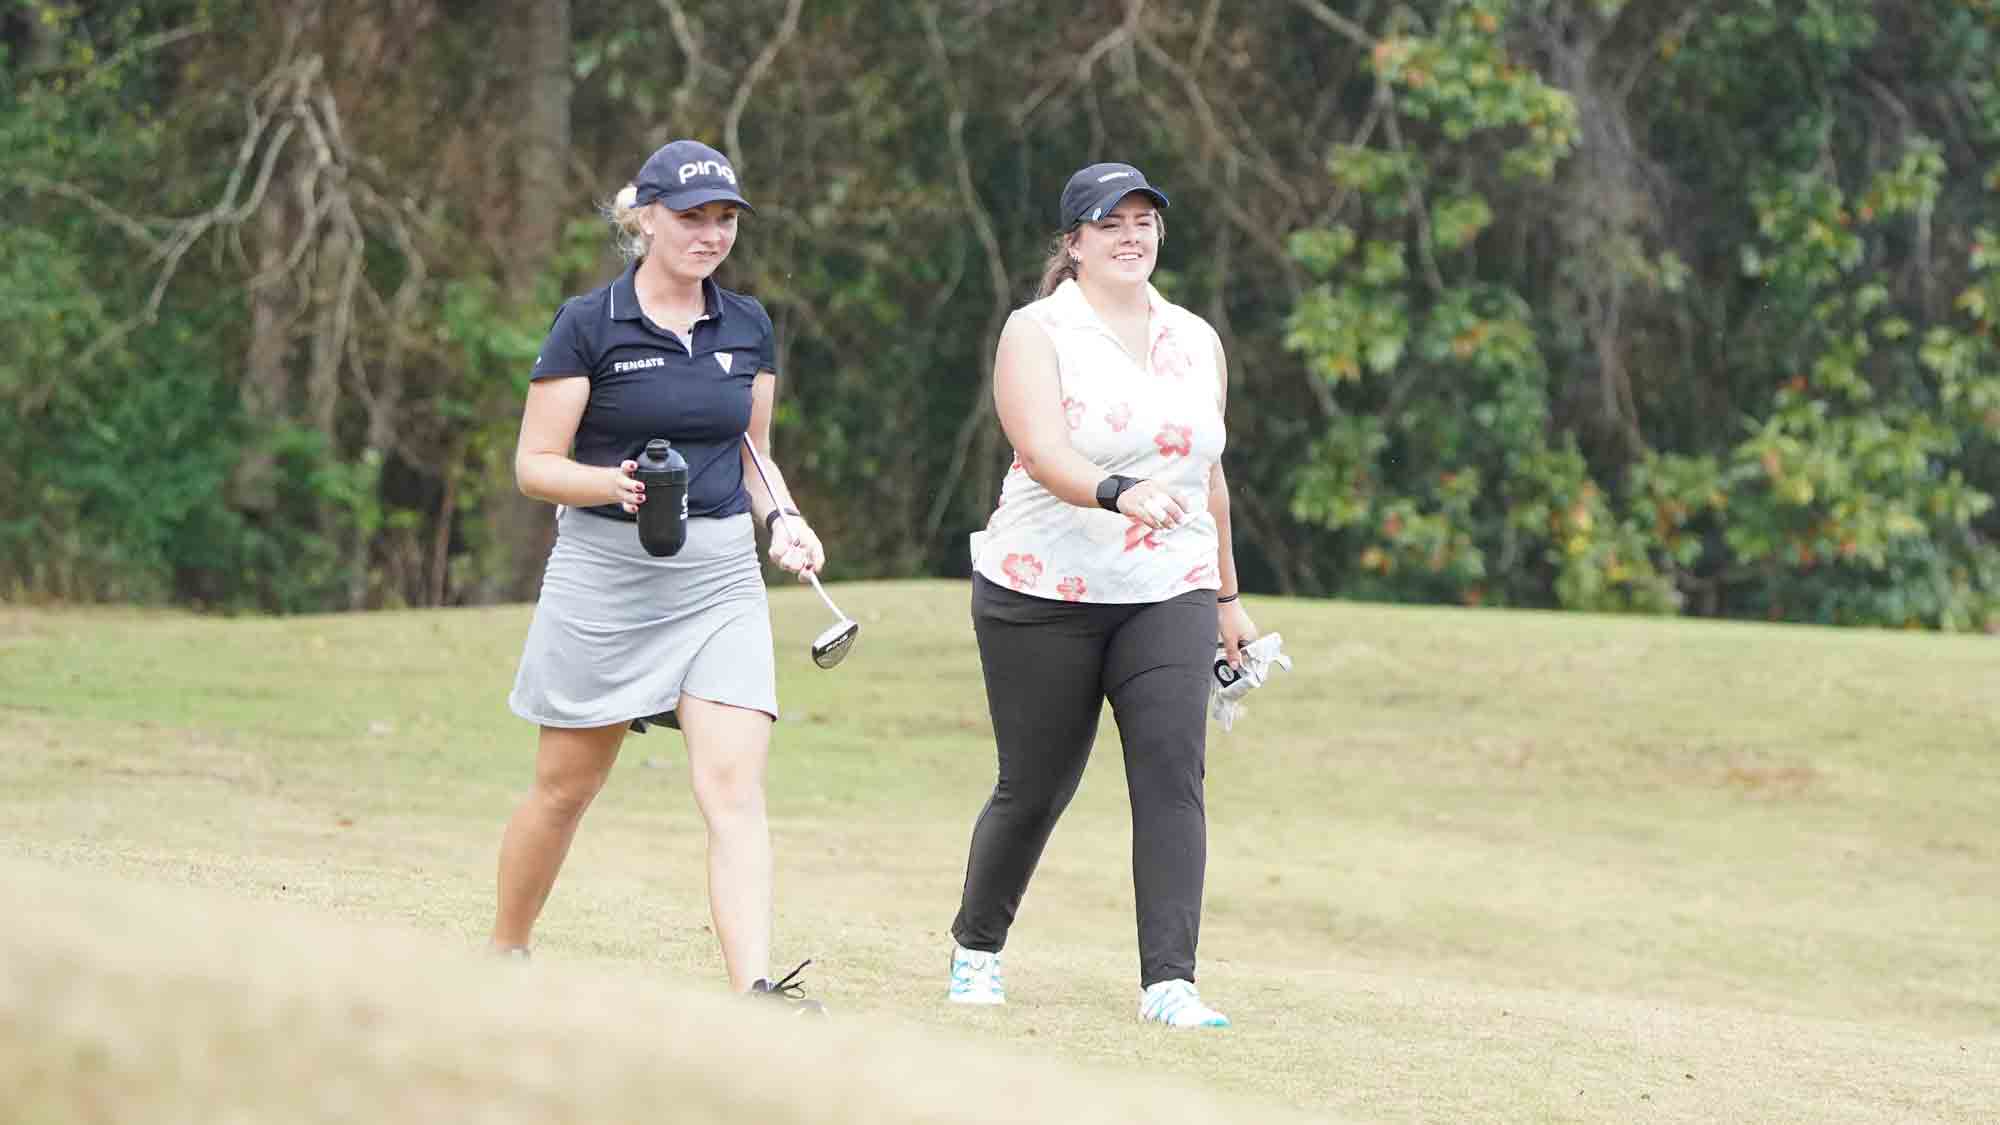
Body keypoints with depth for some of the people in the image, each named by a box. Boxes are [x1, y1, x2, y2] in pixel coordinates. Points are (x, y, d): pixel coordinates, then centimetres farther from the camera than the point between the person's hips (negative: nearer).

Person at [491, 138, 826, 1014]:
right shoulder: (588, 325, -5)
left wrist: (780, 517, 1)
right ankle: (503, 958, 31)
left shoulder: (747, 328, 9)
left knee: (734, 784, -14)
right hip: (605, 576, -3)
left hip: (720, 580, 3)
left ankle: (755, 992, -23)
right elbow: (534, 465, -6)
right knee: (566, 786, 9)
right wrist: (613, 486, -24)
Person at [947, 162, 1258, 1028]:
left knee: (1172, 771, -14)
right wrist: (1120, 492, -40)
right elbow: (1043, 452, -21)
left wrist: (1227, 596, 22)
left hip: (1169, 597, 3)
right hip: (1042, 596, -3)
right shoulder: (1038, 333, -5)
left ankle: (1167, 980, -17)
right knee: (1035, 787, 4)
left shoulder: (1197, 342, 12)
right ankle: (975, 946, 30)